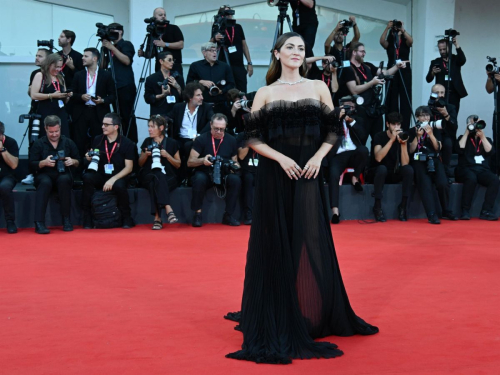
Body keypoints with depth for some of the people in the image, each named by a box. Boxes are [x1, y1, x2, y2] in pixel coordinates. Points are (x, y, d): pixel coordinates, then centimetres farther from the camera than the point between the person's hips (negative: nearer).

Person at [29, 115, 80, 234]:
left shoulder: (68, 143, 10)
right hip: (44, 175, -1)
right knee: (45, 182, -36)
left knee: (64, 180, -35)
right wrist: (44, 162, -19)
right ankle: (39, 223, -41)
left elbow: (78, 162, 12)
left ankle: (66, 220, -28)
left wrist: (73, 161, -11)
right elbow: (32, 165, 0)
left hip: (63, 175, 1)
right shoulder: (38, 144, 6)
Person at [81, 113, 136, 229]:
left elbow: (128, 167, -8)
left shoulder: (127, 143, -4)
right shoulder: (97, 140, 5)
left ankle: (127, 218, -11)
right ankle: (87, 218, -21)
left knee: (119, 186, -37)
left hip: (118, 177, -3)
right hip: (100, 176, 3)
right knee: (87, 177, -29)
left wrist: (113, 179, -20)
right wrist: (90, 159, -10)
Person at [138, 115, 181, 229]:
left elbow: (178, 165, 9)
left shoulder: (171, 143, 7)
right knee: (157, 177, -37)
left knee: (155, 184, -37)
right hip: (148, 176, 1)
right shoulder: (147, 142, 13)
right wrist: (145, 155, -3)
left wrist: (167, 155, -8)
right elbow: (140, 164, 18)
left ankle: (157, 217, -43)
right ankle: (168, 209, -50)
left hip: (168, 177, 0)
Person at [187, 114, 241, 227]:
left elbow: (235, 161, 14)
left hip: (224, 175, 2)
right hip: (205, 174, -2)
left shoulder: (231, 140, 6)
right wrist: (202, 160, -25)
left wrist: (235, 165, -12)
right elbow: (190, 162, -4)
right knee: (199, 179, -36)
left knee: (236, 180, -30)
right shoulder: (202, 139, -1)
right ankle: (197, 214, -19)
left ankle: (228, 215, -17)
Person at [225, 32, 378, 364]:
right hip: (275, 174, -1)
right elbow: (253, 138, 0)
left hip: (308, 174, 1)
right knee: (278, 243, 1)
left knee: (311, 242, 3)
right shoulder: (266, 93, 5)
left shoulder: (318, 88, 9)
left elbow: (333, 131, 8)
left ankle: (313, 317, 18)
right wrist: (281, 158, -13)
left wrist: (318, 156, -8)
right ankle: (278, 320, 13)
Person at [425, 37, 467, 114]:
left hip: (454, 94, 0)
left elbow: (463, 60, -14)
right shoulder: (435, 62, 11)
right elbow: (428, 79, 6)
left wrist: (456, 45, -19)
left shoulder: (456, 59, 10)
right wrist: (433, 73, -16)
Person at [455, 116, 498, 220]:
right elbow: (460, 149, -5)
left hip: (483, 170, 3)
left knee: (495, 180, -30)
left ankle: (486, 211, -31)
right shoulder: (463, 138, 16)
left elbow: (490, 151, 3)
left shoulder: (486, 139, 22)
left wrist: (482, 136, -2)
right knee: (471, 178, -39)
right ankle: (465, 211, -32)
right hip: (466, 169, -3)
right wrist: (467, 133, 0)